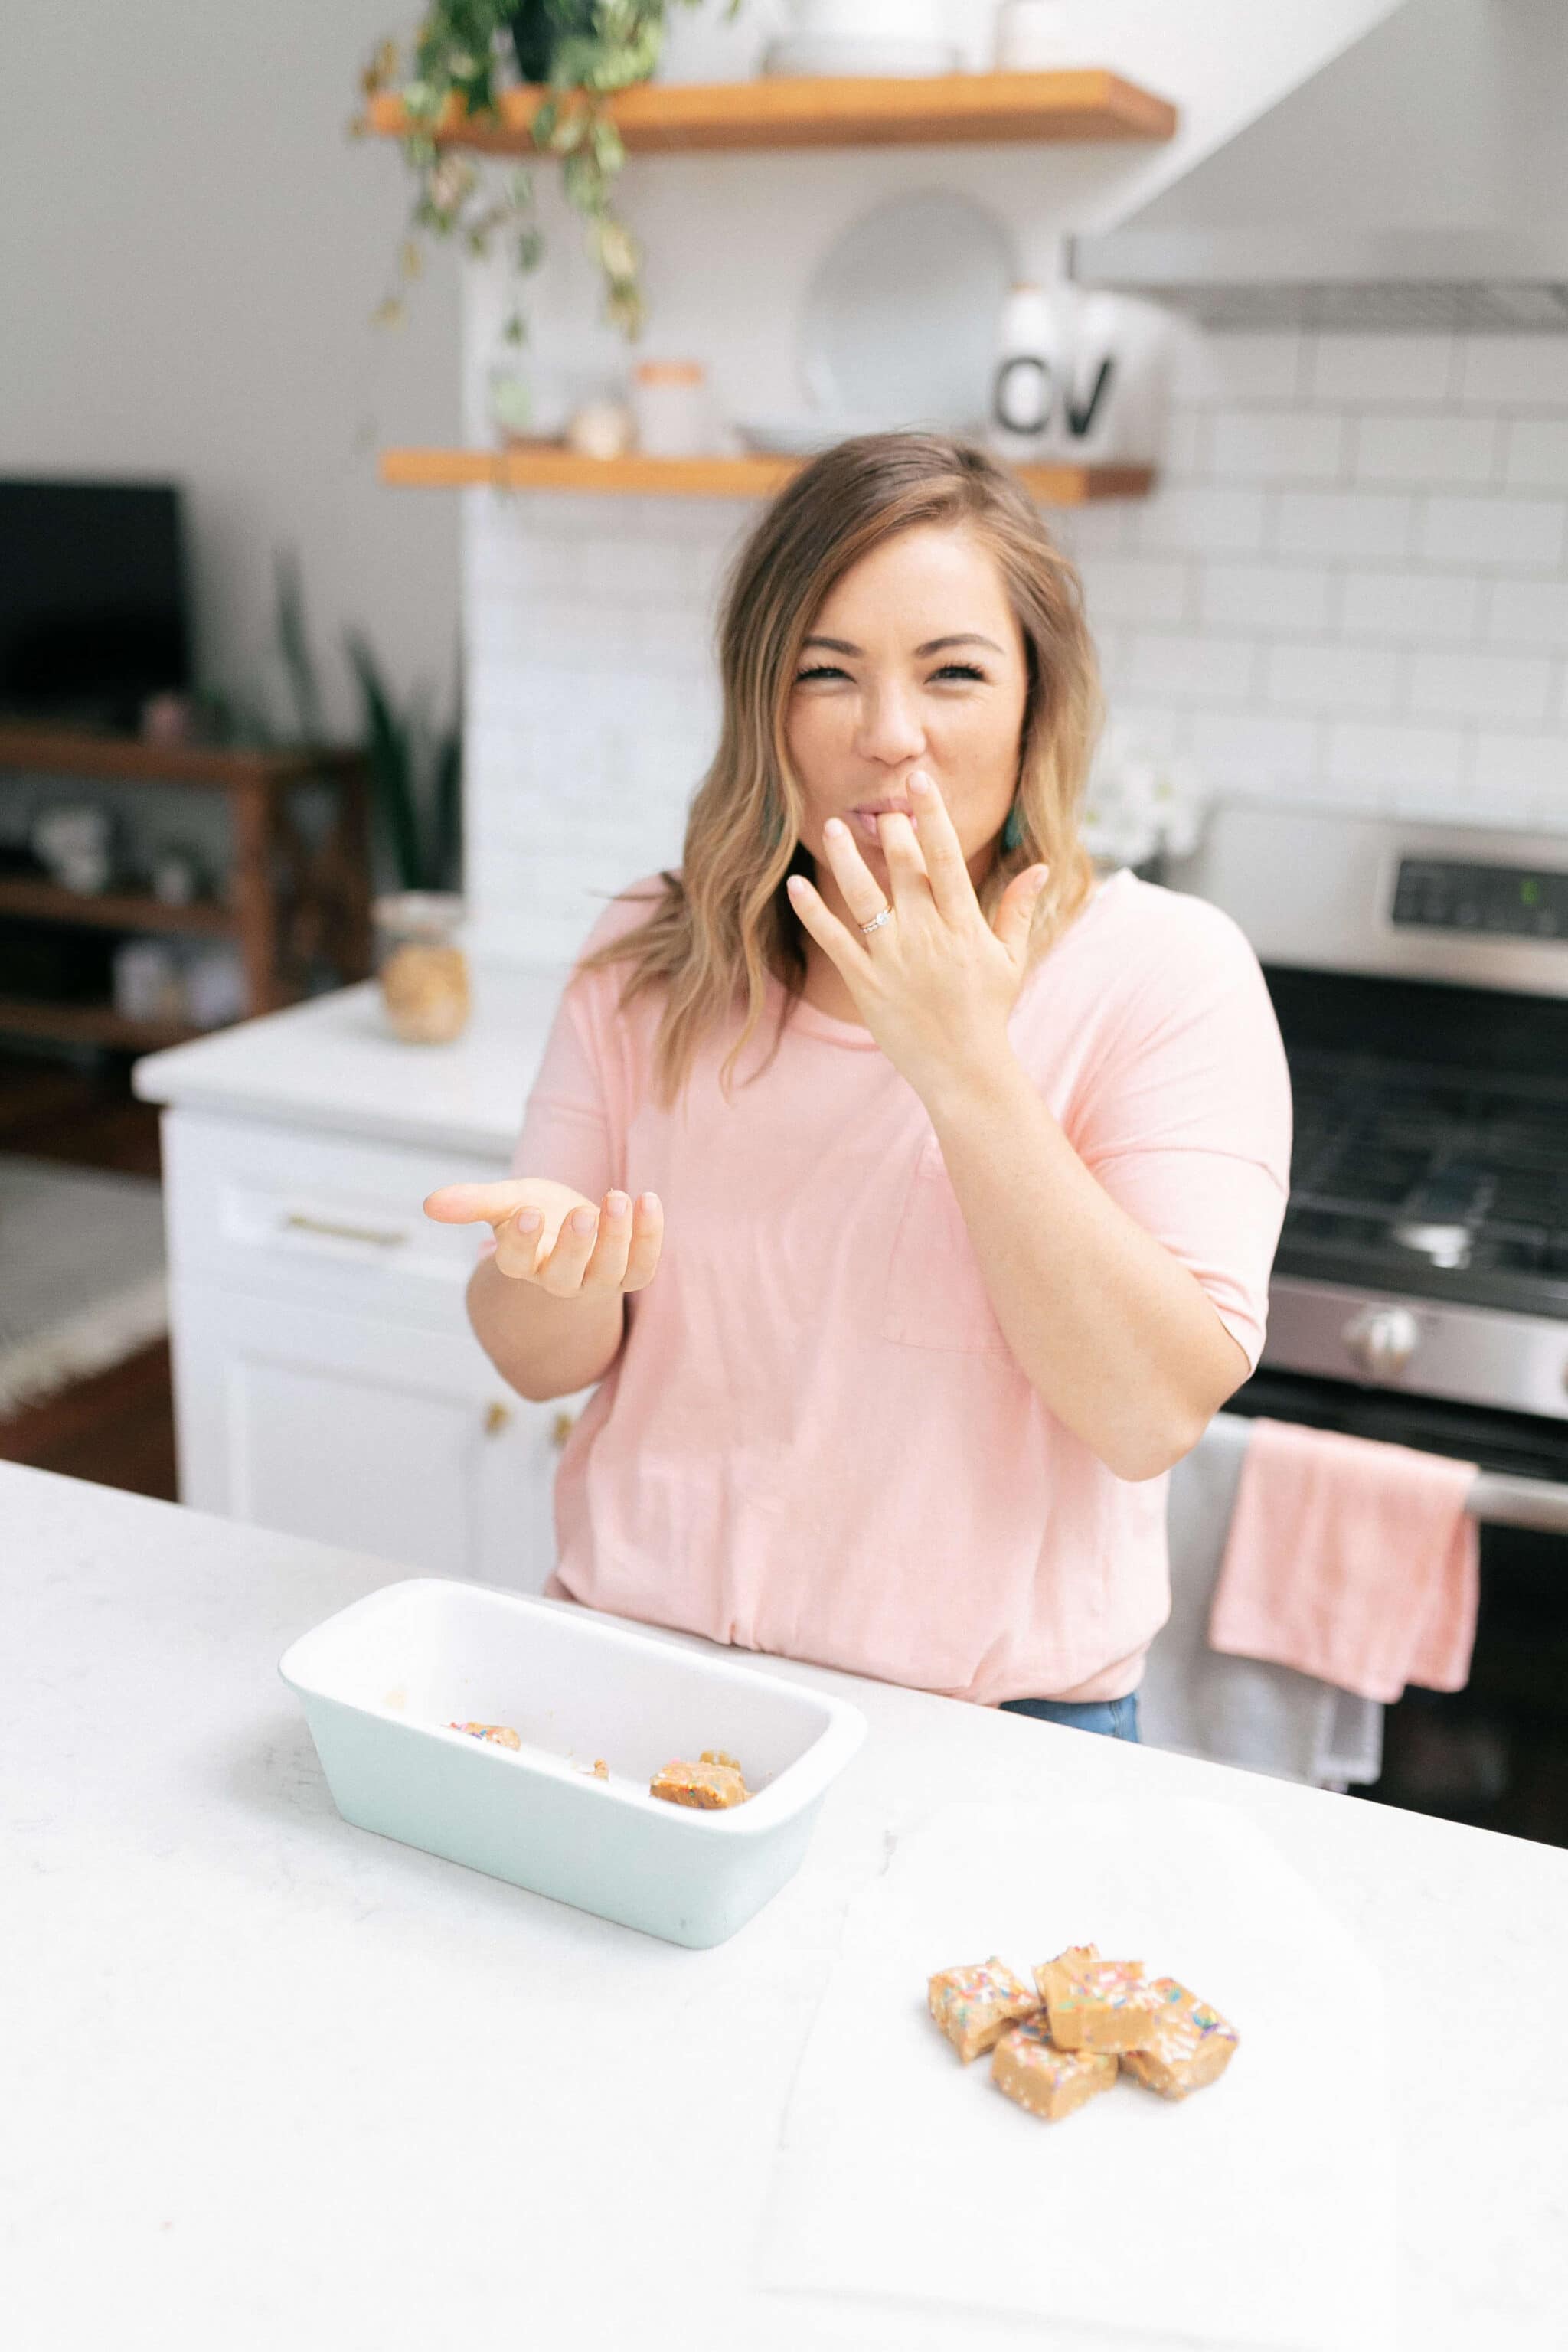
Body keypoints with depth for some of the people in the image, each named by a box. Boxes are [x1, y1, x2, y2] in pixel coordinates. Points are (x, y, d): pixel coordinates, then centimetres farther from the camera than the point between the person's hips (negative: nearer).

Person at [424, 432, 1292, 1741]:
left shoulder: (1162, 971, -8)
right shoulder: (655, 957, 1)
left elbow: (1155, 1415, -16)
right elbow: (541, 1361, 3)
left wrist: (966, 1068, -23)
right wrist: (561, 1264, -20)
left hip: (989, 1722, -1)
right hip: (638, 1664, 3)